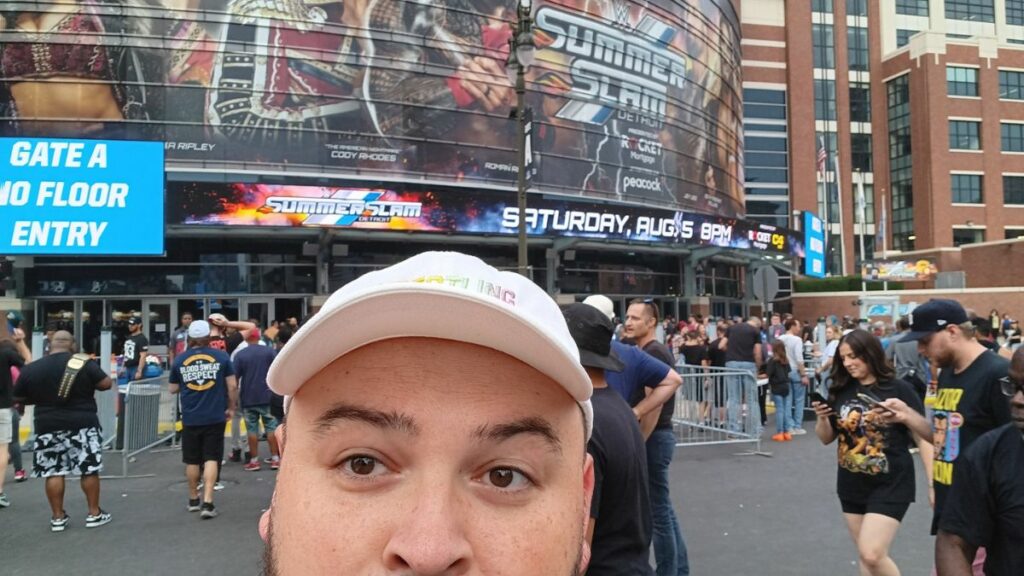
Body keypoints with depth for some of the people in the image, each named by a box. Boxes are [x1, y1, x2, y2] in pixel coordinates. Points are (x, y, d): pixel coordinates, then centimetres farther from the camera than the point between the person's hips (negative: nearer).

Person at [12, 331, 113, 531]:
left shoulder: (30, 369, 0)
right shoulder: (84, 363, -9)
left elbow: (19, 398, 9)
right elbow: (107, 384, -7)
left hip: (48, 426, 2)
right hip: (82, 424, -2)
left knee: (53, 472, 10)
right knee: (89, 469, 7)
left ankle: (57, 517, 15)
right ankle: (94, 514, 14)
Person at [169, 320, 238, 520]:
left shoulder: (180, 360, 0)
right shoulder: (221, 357, -5)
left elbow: (173, 389, 9)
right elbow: (232, 386, -5)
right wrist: (231, 408, 8)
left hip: (190, 418, 2)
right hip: (215, 417, -2)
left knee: (192, 461, 16)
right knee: (211, 459, 3)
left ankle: (193, 500, 29)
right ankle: (207, 503, -6)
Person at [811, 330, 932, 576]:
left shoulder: (899, 389, -10)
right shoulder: (841, 391, 1)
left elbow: (923, 437, -6)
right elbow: (827, 438, 8)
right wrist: (822, 417, -12)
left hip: (890, 485, -5)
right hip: (851, 486, 5)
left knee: (872, 554, -14)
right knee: (866, 556, 14)